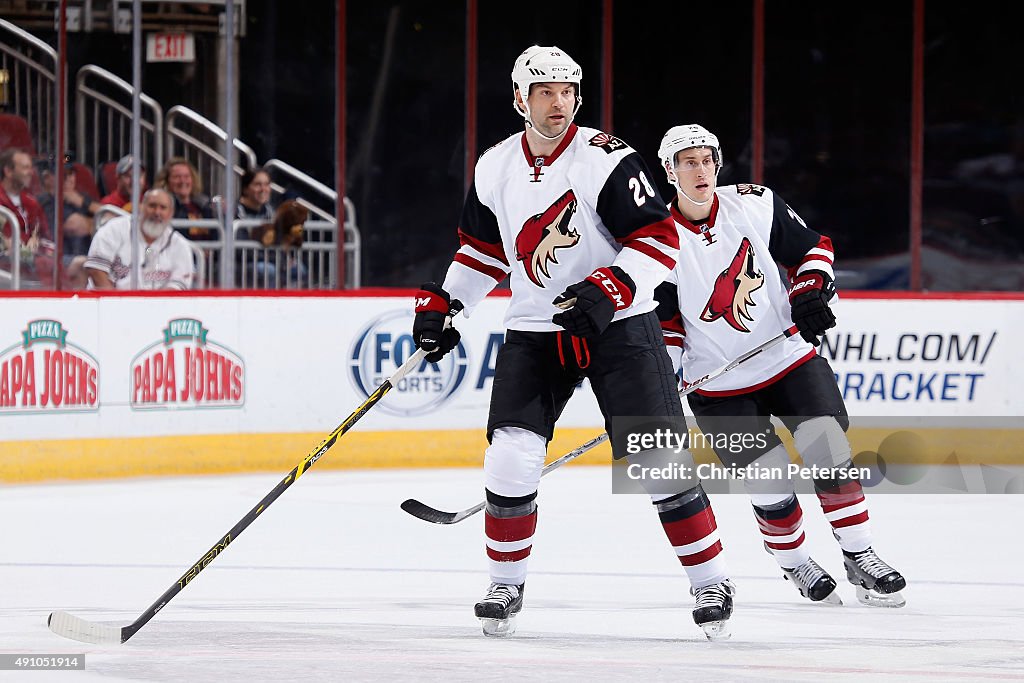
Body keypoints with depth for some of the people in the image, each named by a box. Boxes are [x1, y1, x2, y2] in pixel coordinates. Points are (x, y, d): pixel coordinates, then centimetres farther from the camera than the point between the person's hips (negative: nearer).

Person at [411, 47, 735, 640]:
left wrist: (609, 288, -30)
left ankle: (712, 581, 2)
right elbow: (481, 250, 19)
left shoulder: (607, 159, -14)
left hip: (618, 324, -4)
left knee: (658, 458, -10)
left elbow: (660, 240, -17)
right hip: (534, 329, 4)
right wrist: (440, 304, 12)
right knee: (512, 454, -9)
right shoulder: (494, 169, 4)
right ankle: (506, 584, 8)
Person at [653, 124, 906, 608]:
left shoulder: (755, 205, -6)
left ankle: (859, 558, 3)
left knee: (829, 455, -10)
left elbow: (812, 248, 5)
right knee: (770, 488, -6)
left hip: (791, 356, 1)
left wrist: (811, 292, -11)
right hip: (719, 385, -1)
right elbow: (662, 321, -2)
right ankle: (795, 565, 18)